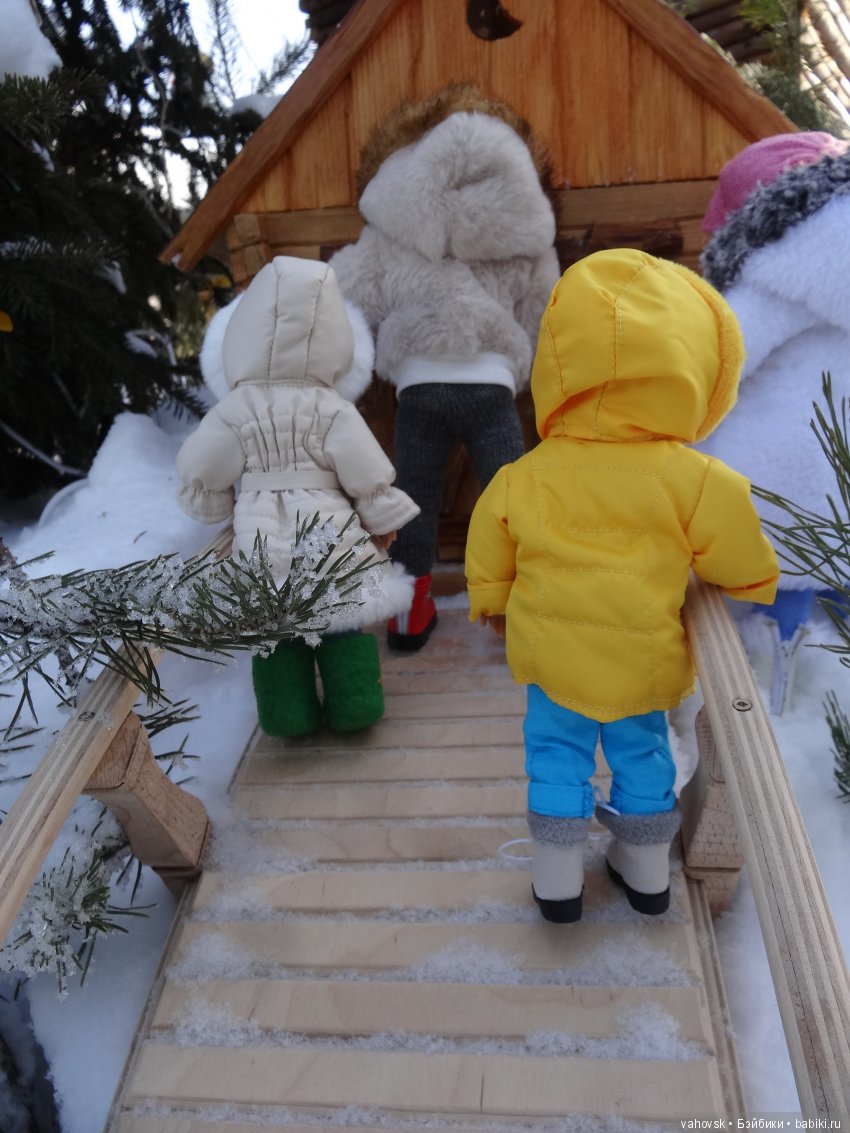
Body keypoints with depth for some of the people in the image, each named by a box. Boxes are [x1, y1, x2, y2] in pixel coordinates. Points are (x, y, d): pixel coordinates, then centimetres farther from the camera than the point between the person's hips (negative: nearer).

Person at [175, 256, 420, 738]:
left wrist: (213, 507, 23)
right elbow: (369, 476, -3)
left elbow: (201, 472, 3)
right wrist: (383, 522, 13)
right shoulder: (333, 410, -6)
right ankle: (353, 705, 19)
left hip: (263, 541, 1)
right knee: (343, 627, 14)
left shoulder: (234, 410, -4)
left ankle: (289, 713, 19)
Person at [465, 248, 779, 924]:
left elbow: (490, 547, 3)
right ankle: (647, 872, 39)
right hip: (644, 665, 0)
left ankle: (558, 881, 25)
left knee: (557, 754, 17)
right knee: (642, 754, 21)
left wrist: (491, 602, 22)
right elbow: (744, 566, -9)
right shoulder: (693, 481, -18)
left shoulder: (524, 478, -12)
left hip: (550, 660, 0)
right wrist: (756, 584, 15)